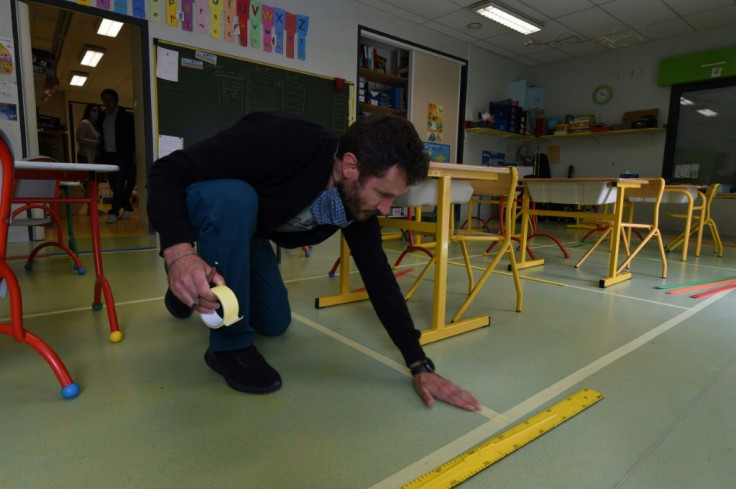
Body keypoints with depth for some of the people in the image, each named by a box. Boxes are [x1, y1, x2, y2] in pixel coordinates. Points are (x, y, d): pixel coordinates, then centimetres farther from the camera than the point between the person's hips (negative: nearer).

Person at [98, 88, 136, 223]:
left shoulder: (125, 116, -2)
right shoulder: (102, 117, 13)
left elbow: (132, 136, -4)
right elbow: (101, 136, 14)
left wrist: (131, 155, -10)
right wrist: (102, 155, 6)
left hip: (121, 155, -6)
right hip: (108, 155, 6)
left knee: (118, 184, -10)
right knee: (114, 185, 6)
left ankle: (114, 212, -9)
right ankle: (127, 208, 16)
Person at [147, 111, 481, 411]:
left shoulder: (360, 199, -20)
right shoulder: (278, 141, -39)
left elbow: (378, 275, -17)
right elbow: (167, 171, -33)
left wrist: (420, 366, -19)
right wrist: (178, 251, -52)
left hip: (245, 229, 5)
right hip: (200, 206, -5)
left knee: (275, 324, 3)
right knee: (235, 199, -41)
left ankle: (202, 287, 29)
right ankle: (229, 345, -21)